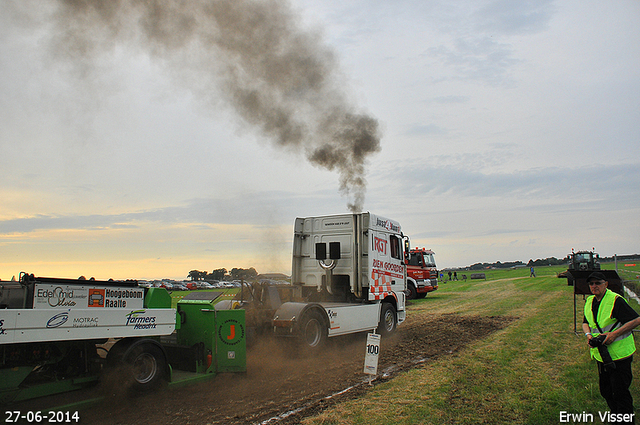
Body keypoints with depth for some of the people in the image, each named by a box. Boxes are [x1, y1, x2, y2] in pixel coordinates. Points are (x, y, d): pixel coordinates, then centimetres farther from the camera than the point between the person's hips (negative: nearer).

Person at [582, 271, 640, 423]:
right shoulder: (589, 302, 7)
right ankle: (616, 416, 37)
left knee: (620, 393, -1)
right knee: (605, 391, 19)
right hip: (601, 355, 7)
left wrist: (614, 334, -23)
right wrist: (588, 334, -3)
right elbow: (585, 322, 18)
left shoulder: (616, 300, -16)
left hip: (619, 354, -7)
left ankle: (627, 419, 15)